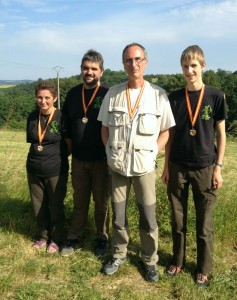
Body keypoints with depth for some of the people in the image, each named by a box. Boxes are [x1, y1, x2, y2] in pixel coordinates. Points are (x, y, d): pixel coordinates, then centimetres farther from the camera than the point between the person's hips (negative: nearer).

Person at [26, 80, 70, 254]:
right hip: (34, 170, 4)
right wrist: (38, 155, 6)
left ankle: (56, 239, 30)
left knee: (56, 207, 11)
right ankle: (43, 236, 36)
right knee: (39, 206, 16)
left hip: (56, 171, -4)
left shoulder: (61, 117, -13)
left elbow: (69, 144, -3)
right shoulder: (32, 117, 1)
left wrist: (57, 157, 0)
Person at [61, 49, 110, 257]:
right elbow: (66, 122, 14)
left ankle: (102, 238, 26)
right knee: (79, 202, 14)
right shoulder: (73, 93, 6)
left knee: (101, 202, 9)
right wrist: (69, 145, 9)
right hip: (78, 159, 3)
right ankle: (75, 238, 28)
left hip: (101, 159, -3)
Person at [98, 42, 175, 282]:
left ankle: (150, 260, 25)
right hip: (117, 165, 2)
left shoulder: (158, 95, -4)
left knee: (148, 217, 5)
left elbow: (165, 131, 2)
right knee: (118, 215, 12)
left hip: (144, 166, -1)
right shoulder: (113, 93, 1)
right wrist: (110, 153, 1)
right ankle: (119, 255, 32)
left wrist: (152, 154, -6)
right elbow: (105, 128, 8)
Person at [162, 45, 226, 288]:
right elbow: (170, 134, 7)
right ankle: (177, 261, 30)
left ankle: (203, 269, 25)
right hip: (178, 167, 2)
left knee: (204, 224, 8)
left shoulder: (216, 97, -3)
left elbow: (221, 134, 0)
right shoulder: (174, 98, 2)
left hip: (204, 168, -2)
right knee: (178, 220, 12)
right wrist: (166, 165, 6)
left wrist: (218, 167, -4)